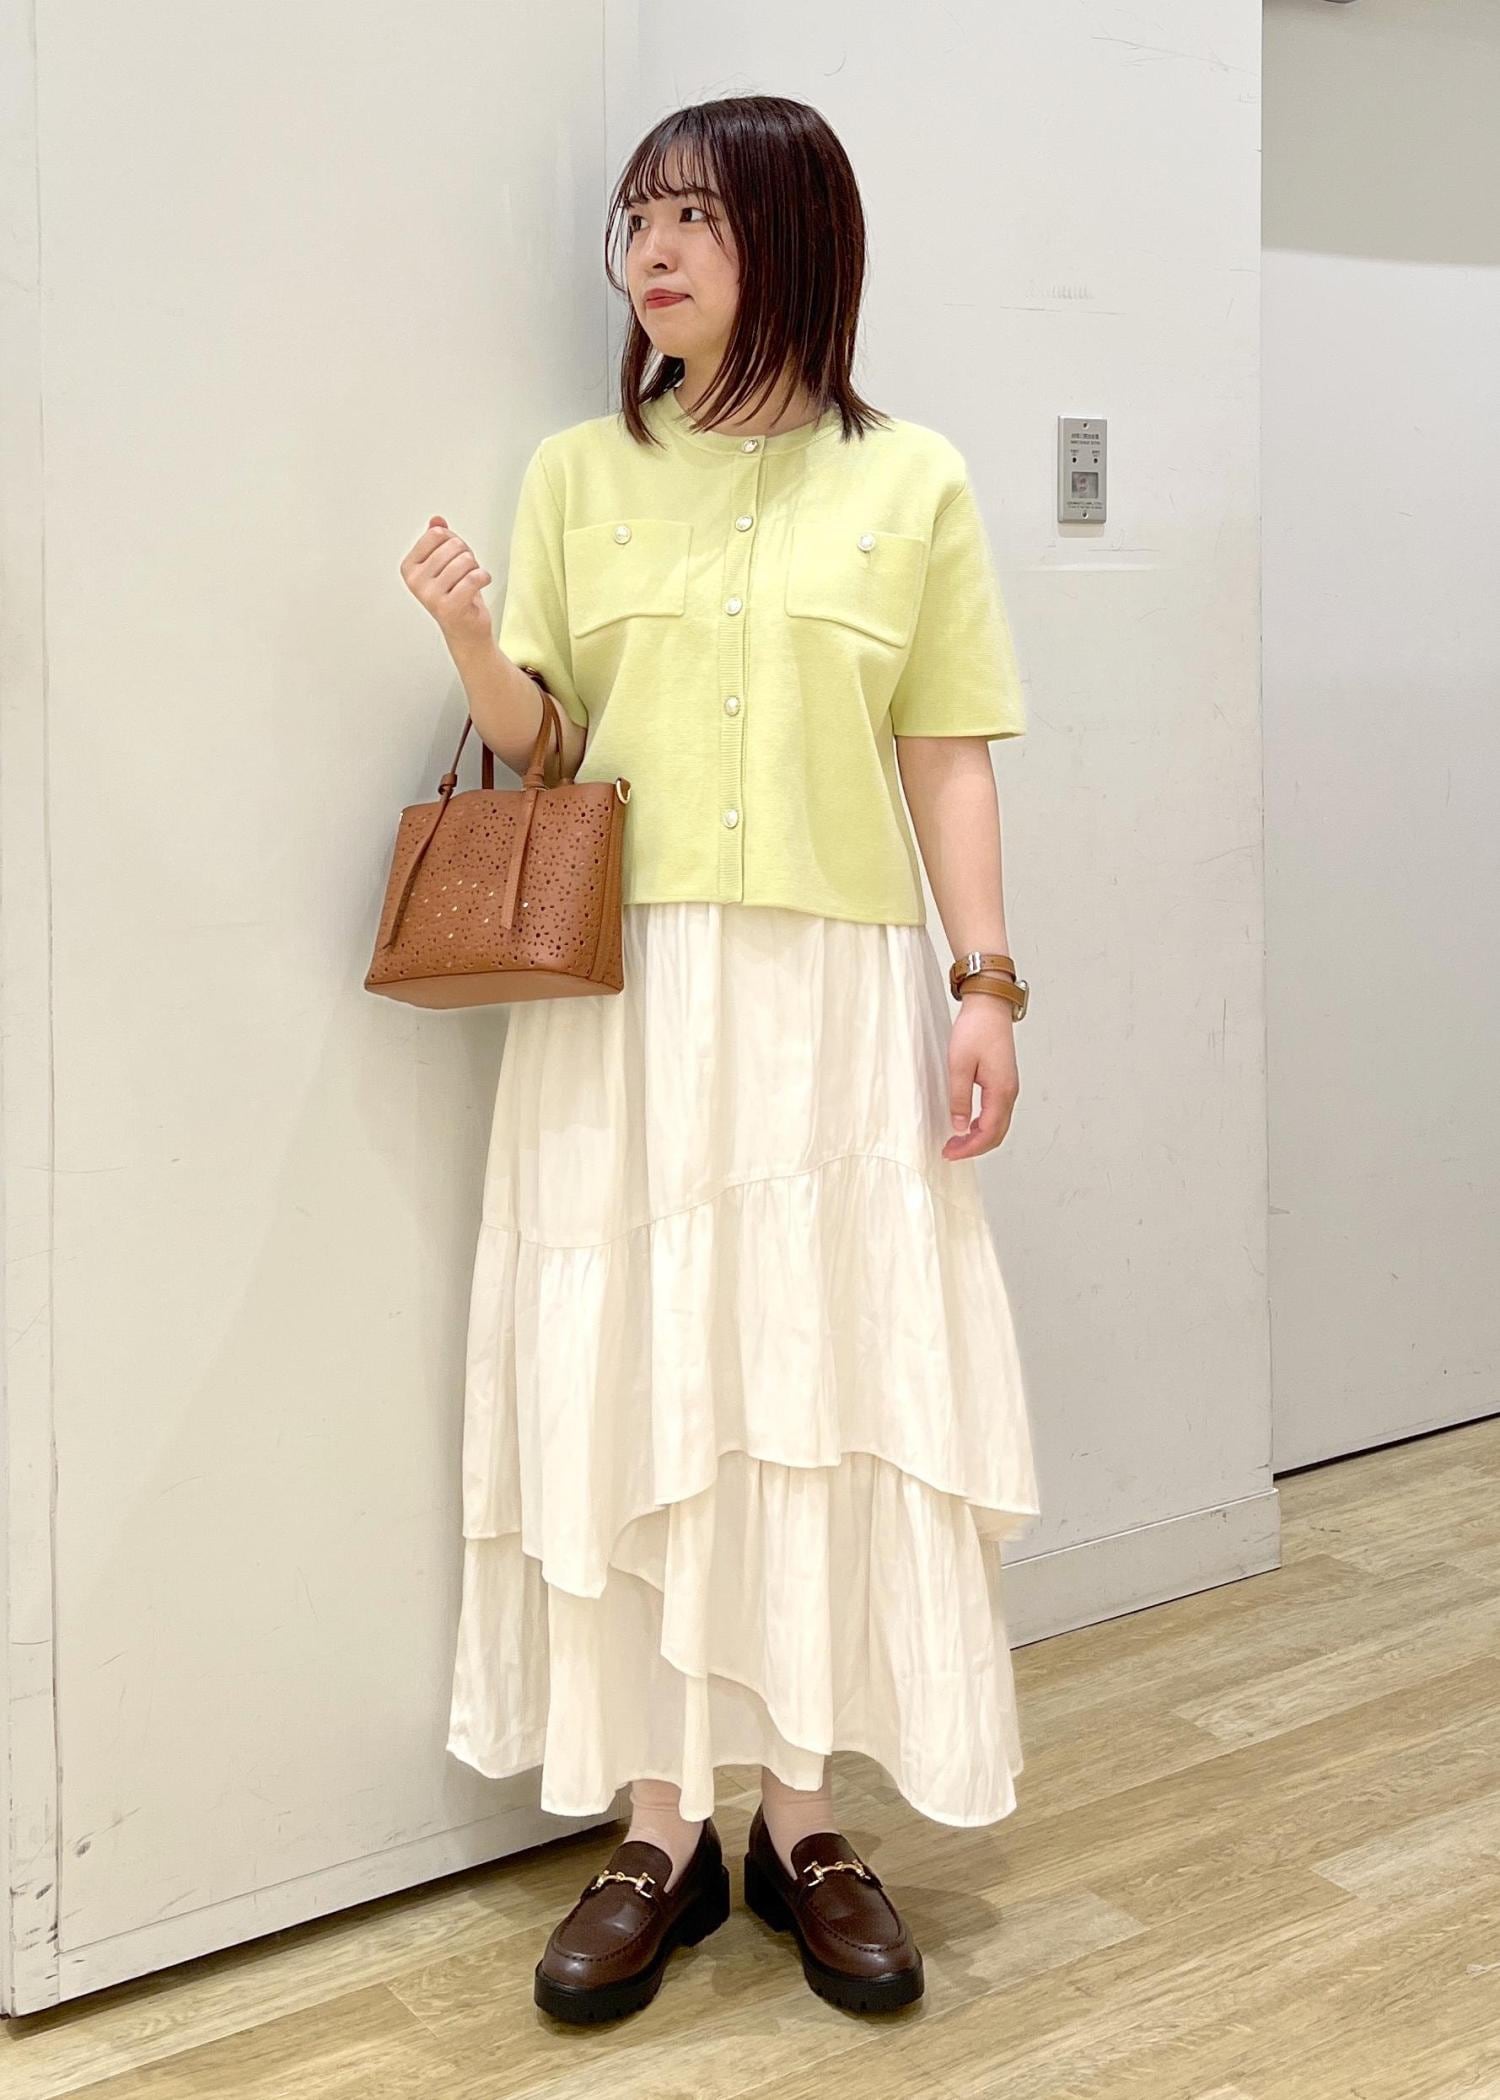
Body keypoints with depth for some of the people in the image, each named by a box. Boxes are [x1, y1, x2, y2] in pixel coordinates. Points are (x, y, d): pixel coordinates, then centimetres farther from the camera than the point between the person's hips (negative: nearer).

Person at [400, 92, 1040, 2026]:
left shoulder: (910, 480, 5)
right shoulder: (577, 473, 9)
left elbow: (948, 761, 4)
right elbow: (540, 746, 7)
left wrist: (985, 984, -4)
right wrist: (473, 645, -13)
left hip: (838, 999, -1)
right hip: (625, 999, 1)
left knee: (827, 1394, 2)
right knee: (627, 1398, 1)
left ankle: (801, 1822, 15)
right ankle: (658, 1831, 12)